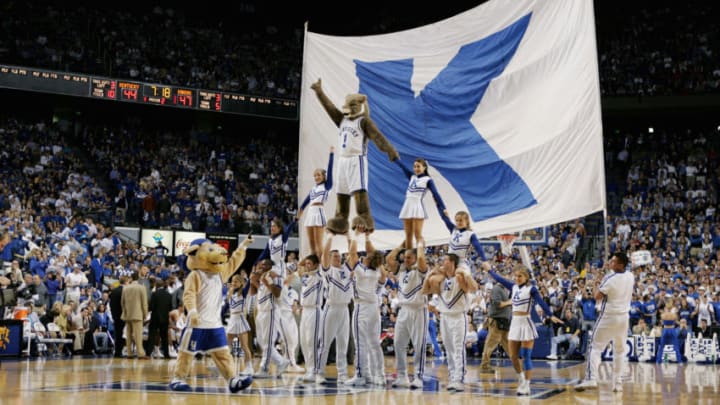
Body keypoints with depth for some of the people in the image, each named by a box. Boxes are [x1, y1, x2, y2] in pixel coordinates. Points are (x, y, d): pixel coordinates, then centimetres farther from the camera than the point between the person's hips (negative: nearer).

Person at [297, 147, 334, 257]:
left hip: (319, 212, -7)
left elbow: (329, 169, -3)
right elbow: (307, 200, 23)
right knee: (311, 243, 5)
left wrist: (331, 154, -5)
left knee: (318, 242, -10)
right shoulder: (313, 189, 20)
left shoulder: (327, 186, 3)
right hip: (310, 213, 7)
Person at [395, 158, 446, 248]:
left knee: (418, 234, -12)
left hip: (418, 207, -6)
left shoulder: (428, 180, 0)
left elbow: (436, 194, -8)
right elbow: (402, 165, 18)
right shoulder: (412, 176, 16)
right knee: (408, 235, 4)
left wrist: (443, 208, -17)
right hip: (408, 207, 6)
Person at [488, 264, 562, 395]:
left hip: (526, 323, -6)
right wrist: (489, 269, 30)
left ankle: (526, 386, 4)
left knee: (526, 357, -3)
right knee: (513, 357, 9)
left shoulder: (531, 288, -7)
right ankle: (521, 380, 29)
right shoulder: (513, 287, 10)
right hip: (515, 323, 6)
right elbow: (499, 279, 22)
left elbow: (541, 302, -18)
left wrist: (551, 315, -31)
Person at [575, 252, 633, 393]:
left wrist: (596, 284, 6)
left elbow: (597, 296, -12)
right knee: (619, 350, 14)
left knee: (595, 347, 0)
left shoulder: (610, 278, -17)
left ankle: (591, 379, -12)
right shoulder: (630, 277, 2)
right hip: (623, 317, 6)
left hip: (609, 317, -5)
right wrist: (611, 268, 20)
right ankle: (617, 382, 10)